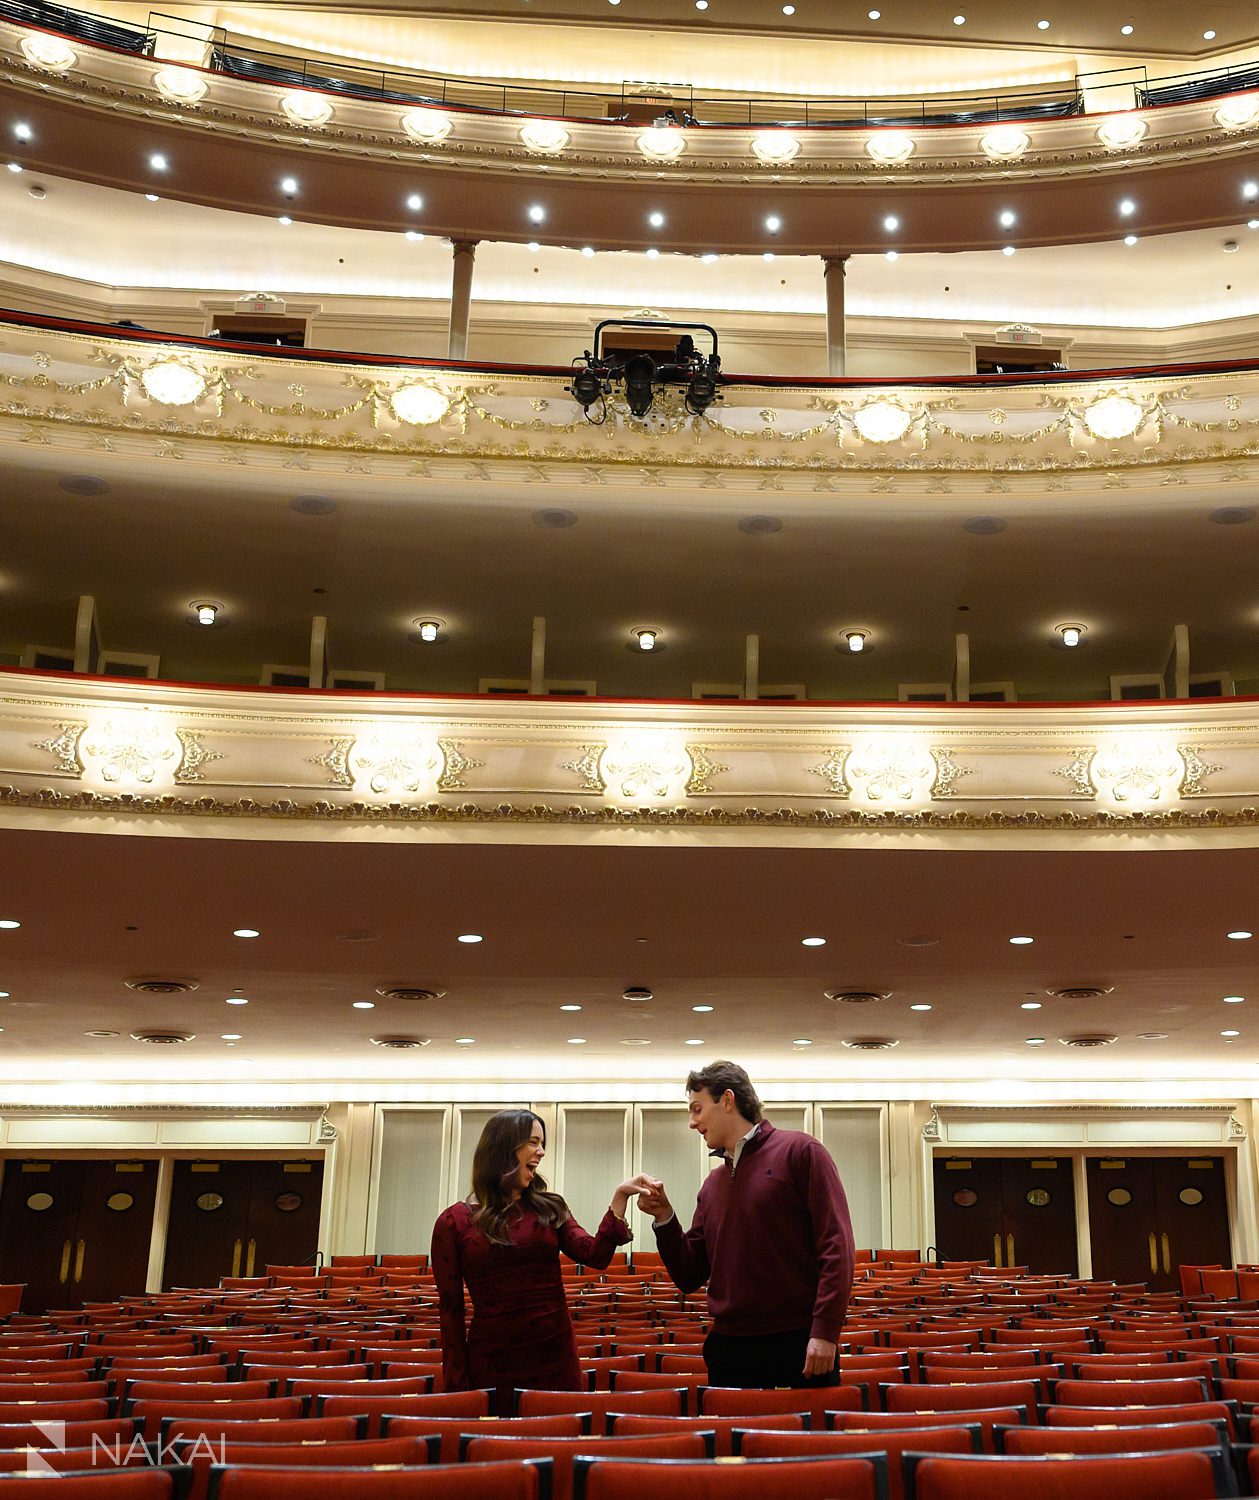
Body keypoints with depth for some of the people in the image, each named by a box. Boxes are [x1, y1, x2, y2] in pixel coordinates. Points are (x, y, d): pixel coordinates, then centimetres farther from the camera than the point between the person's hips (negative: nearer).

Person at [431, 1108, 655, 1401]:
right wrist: (456, 1383, -4)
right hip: (493, 1363, -3)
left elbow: (595, 1254, -6)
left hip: (555, 1357, 3)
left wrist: (620, 1198, -14)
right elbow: (450, 1308, -2)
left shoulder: (548, 1209, 8)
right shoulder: (454, 1222, -3)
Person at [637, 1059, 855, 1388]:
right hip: (728, 1347, 5)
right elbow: (689, 1277, 15)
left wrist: (825, 1332, -17)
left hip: (798, 1347, -5)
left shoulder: (800, 1152, -2)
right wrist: (664, 1217, 1)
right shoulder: (712, 1184, 16)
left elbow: (836, 1245, -9)